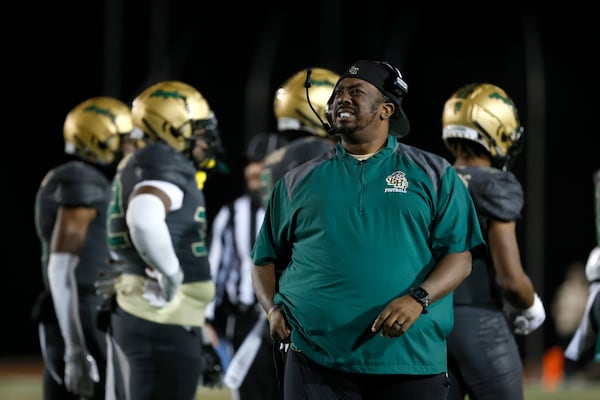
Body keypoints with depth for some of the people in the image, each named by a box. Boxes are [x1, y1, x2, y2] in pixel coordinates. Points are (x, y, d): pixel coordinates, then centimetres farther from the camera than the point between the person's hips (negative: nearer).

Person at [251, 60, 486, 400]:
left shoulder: (433, 175, 8)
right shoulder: (300, 181, 15)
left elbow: (459, 256, 1)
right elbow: (266, 259, 19)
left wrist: (418, 299, -16)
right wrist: (273, 309, -1)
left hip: (411, 363, -1)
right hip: (318, 360, 1)